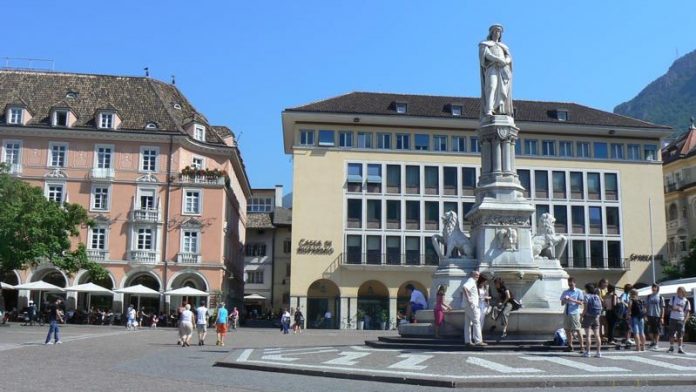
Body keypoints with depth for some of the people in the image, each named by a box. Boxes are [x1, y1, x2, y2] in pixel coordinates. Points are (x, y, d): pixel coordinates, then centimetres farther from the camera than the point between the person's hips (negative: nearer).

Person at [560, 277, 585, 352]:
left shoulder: (578, 291, 2)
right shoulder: (565, 292, 15)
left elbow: (581, 303, -5)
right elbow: (562, 303, 13)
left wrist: (572, 300, -19)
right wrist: (564, 300, -9)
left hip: (574, 313, -5)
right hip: (566, 313, 5)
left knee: (577, 330, -7)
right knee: (567, 330, 8)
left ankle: (582, 346, -3)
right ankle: (570, 346, 17)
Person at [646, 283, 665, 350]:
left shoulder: (660, 297, 1)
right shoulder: (649, 297, 8)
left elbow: (662, 308, 1)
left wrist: (662, 317, -5)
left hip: (657, 316, -2)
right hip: (650, 316, 2)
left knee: (657, 331, 2)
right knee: (649, 330, 4)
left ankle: (656, 344, 12)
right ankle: (652, 342, 22)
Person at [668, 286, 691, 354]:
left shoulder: (686, 301, 1)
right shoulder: (673, 298, 3)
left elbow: (687, 312, 2)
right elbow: (670, 308, 5)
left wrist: (685, 320, -9)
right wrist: (674, 309, -16)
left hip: (681, 320, -1)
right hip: (673, 318, 1)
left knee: (680, 335, 0)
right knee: (671, 334, 3)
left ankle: (680, 348, 6)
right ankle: (671, 347, 13)